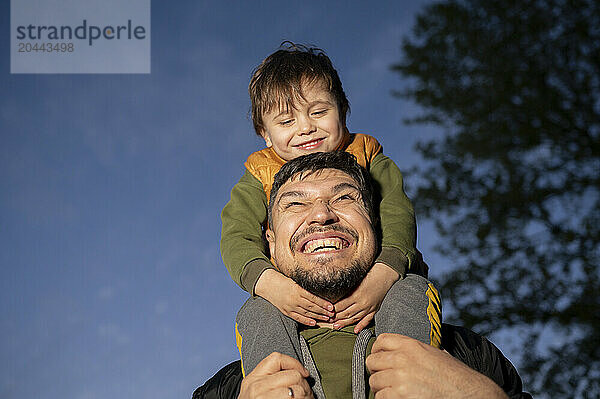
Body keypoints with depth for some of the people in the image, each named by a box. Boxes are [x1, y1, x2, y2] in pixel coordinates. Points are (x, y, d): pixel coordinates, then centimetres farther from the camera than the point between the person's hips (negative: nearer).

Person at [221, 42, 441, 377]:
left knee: (412, 292, -31)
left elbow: (398, 218, -7)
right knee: (257, 316, -30)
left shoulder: (367, 158, 8)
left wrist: (382, 275, -30)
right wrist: (271, 284, -29)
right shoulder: (260, 177, 9)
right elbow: (237, 238, -5)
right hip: (298, 299, 0)